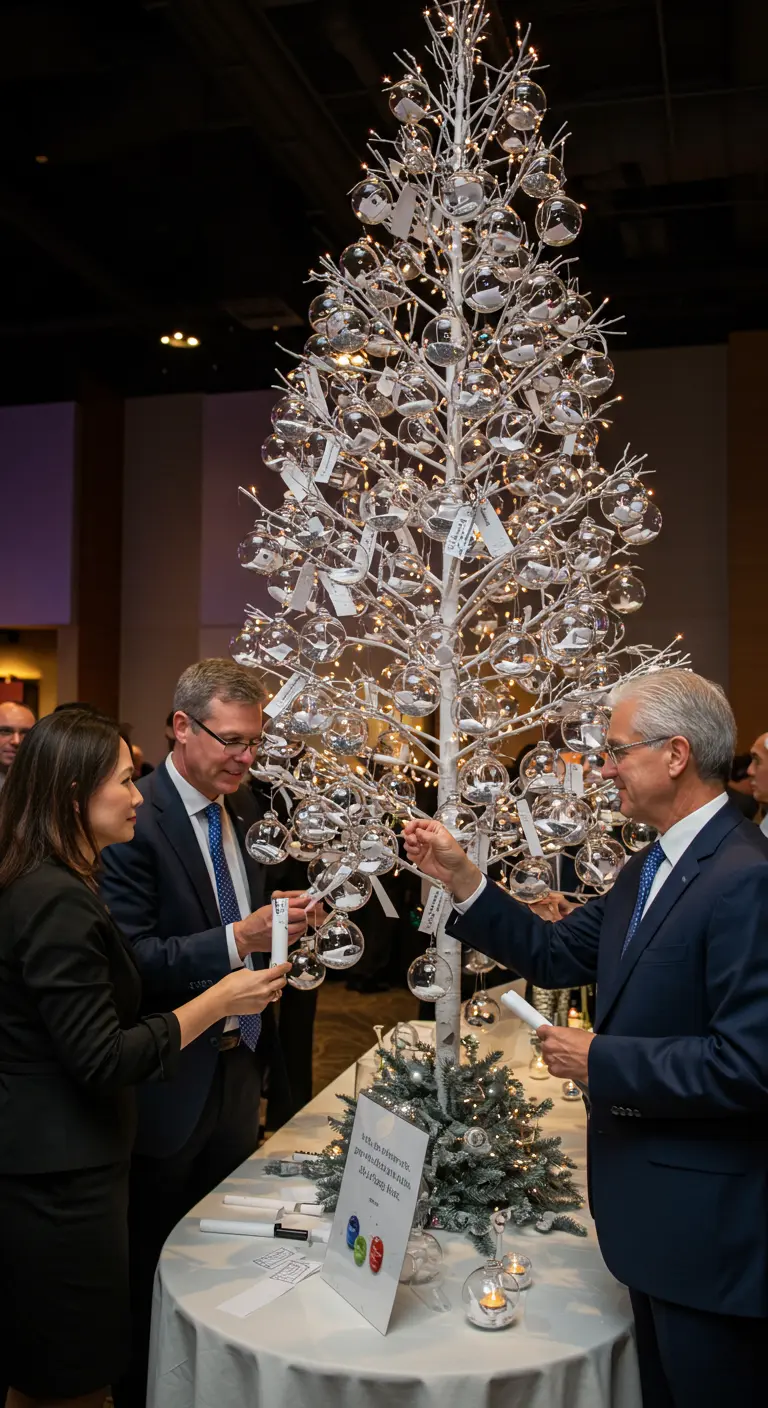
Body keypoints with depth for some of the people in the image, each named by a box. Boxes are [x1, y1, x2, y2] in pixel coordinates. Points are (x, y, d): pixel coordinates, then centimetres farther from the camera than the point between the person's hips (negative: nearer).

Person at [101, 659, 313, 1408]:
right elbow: (130, 957, -25)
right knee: (154, 1269, 13)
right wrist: (237, 941, -32)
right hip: (170, 1083, -7)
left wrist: (280, 919, -2)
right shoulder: (134, 819, -20)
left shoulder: (244, 807, 4)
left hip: (240, 1064, 7)